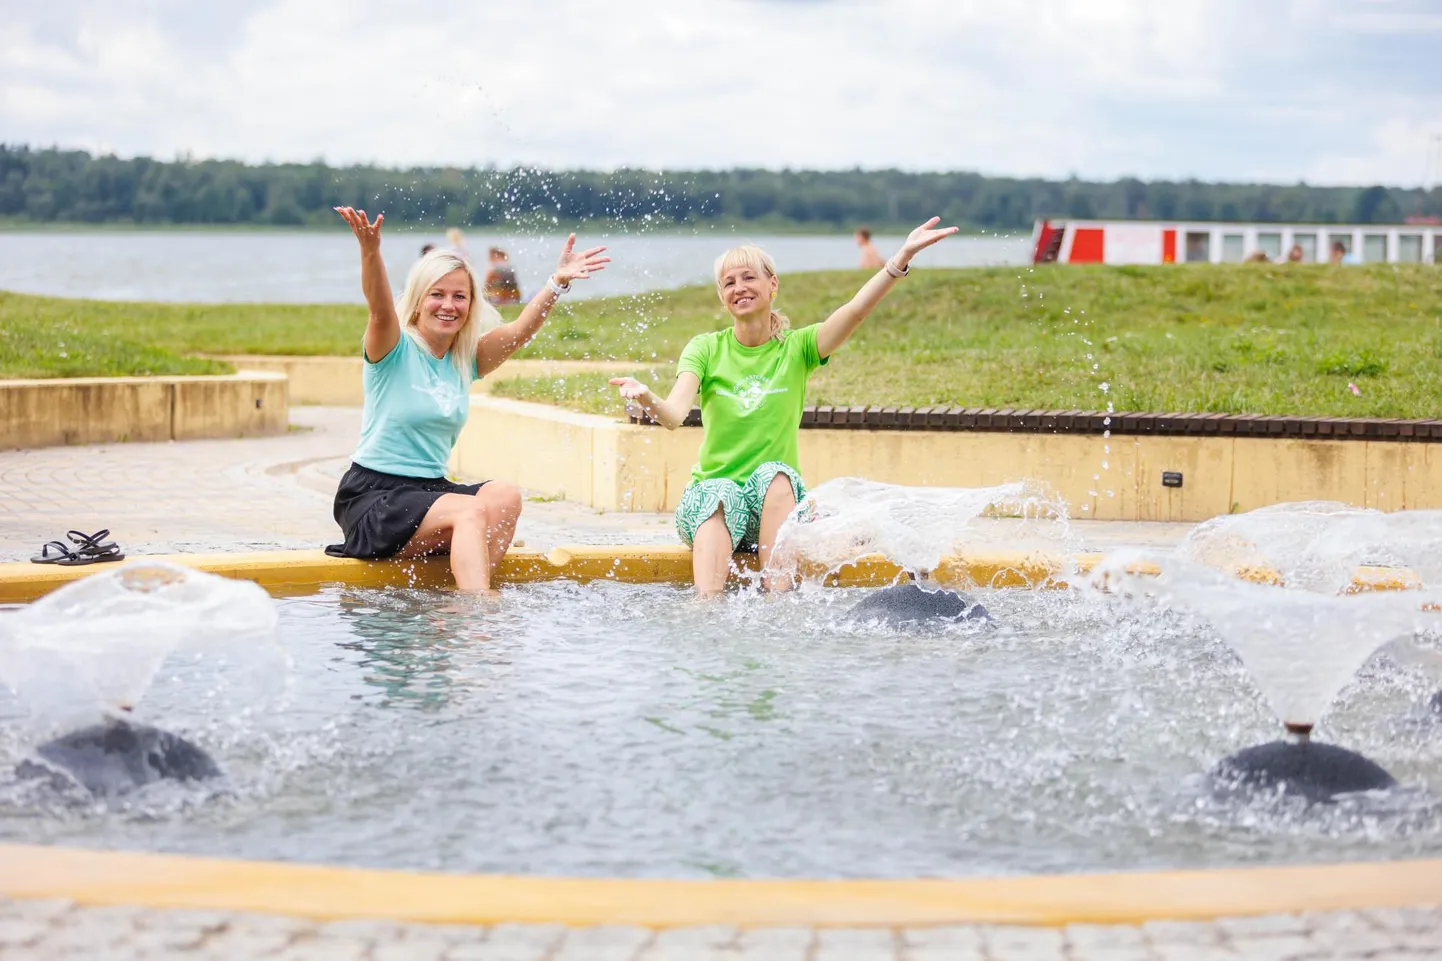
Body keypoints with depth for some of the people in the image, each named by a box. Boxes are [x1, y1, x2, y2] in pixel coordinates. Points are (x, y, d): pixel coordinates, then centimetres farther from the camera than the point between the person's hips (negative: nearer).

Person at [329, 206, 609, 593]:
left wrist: (557, 283, -20)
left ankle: (466, 594, -25)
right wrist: (370, 251, -46)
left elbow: (519, 331, -4)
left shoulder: (467, 359, 10)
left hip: (432, 489, 6)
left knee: (504, 495, -20)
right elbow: (380, 309, -26)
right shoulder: (394, 350, -6)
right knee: (470, 511, -29)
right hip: (373, 495, -6)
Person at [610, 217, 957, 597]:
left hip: (776, 501, 1)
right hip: (712, 494, -1)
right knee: (721, 494, -33)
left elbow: (855, 311, -14)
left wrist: (902, 258, -29)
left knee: (774, 474, -31)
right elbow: (674, 416, -14)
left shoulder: (796, 348, 4)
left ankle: (777, 598, -40)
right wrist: (646, 398, -38)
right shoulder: (706, 348, 4)